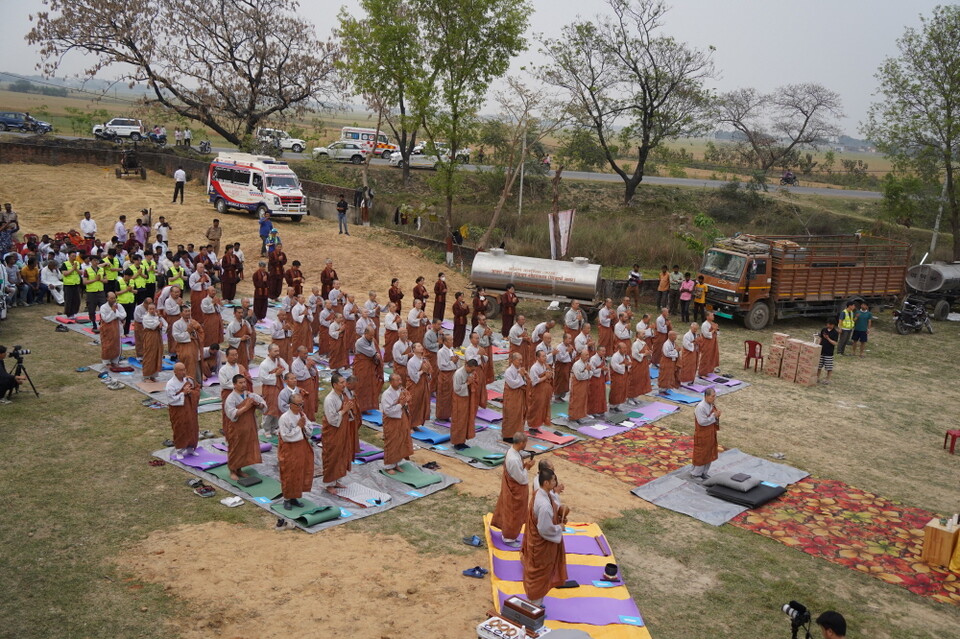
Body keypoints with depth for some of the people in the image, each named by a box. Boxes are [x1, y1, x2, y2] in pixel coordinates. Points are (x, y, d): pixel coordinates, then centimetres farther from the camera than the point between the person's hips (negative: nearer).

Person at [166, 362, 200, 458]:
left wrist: (191, 392, -14)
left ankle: (190, 449, 29)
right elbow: (171, 400, -19)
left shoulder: (189, 380, -2)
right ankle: (179, 451, 19)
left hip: (190, 409, 5)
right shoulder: (170, 384, -17)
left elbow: (197, 389, 6)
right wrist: (183, 393, -22)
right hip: (178, 411, -5)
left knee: (192, 428, 12)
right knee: (180, 430, 3)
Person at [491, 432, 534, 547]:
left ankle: (506, 532, 42)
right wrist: (527, 467, -14)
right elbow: (521, 479, -26)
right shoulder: (514, 459, -35)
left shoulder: (511, 450, -6)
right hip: (515, 491, -9)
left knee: (508, 511, 25)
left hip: (511, 488, 9)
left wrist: (524, 464, -4)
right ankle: (509, 538, 27)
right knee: (513, 515, 10)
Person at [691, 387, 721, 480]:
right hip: (702, 435, -8)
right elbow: (702, 422, -26)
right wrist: (714, 416, -23)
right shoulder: (700, 407, -26)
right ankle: (695, 473, 22)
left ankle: (704, 472, 32)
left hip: (711, 434, 8)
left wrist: (717, 415, -11)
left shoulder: (712, 405, 0)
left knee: (709, 453, 17)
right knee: (700, 454, 5)